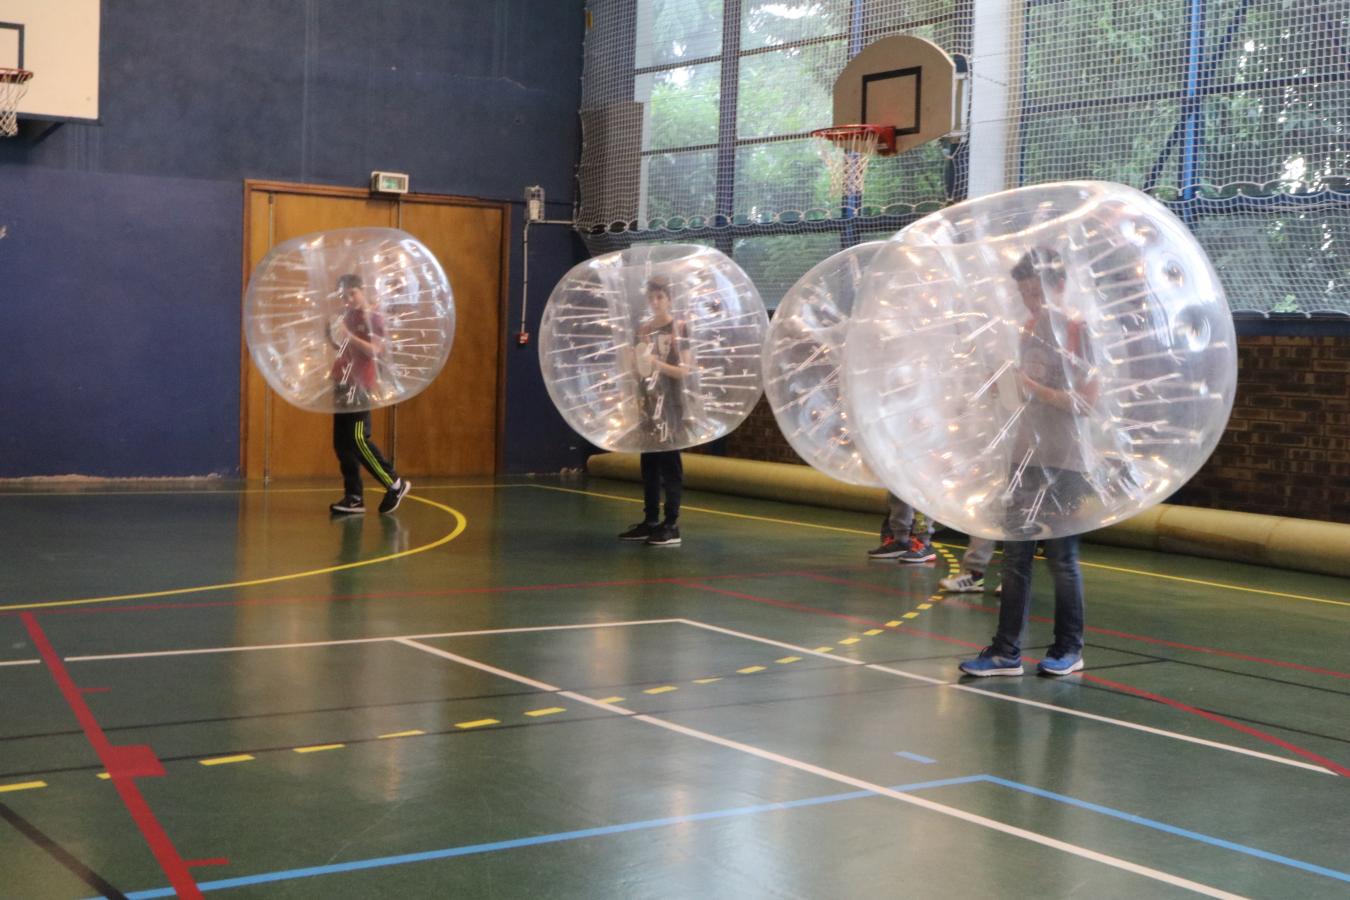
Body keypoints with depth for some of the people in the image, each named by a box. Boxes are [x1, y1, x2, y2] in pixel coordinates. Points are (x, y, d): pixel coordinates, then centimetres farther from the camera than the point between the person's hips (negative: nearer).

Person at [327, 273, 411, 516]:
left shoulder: (372, 316, -6)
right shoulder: (348, 315, 16)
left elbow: (373, 350, -18)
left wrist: (348, 335, -26)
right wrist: (333, 335, 8)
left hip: (359, 385, -8)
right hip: (343, 384, 8)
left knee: (358, 439, -13)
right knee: (341, 442, 3)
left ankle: (395, 484, -2)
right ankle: (354, 497, 6)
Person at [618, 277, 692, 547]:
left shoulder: (679, 327, -4)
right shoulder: (644, 328, 12)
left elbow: (685, 370, -9)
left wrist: (657, 363, -20)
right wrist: (635, 361, -2)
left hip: (669, 404, -6)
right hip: (647, 401, 6)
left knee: (669, 463, -6)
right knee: (649, 464, 8)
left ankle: (672, 526, -5)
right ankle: (650, 521, 15)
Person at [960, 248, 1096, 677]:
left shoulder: (1078, 330, -9)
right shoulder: (1031, 328, 11)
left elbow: (1085, 402, -14)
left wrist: (1034, 386, -23)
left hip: (1063, 463, -6)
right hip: (1026, 456, 6)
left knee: (1062, 557, 2)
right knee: (1015, 555, 3)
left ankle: (1069, 649, 15)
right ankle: (1006, 651, 5)